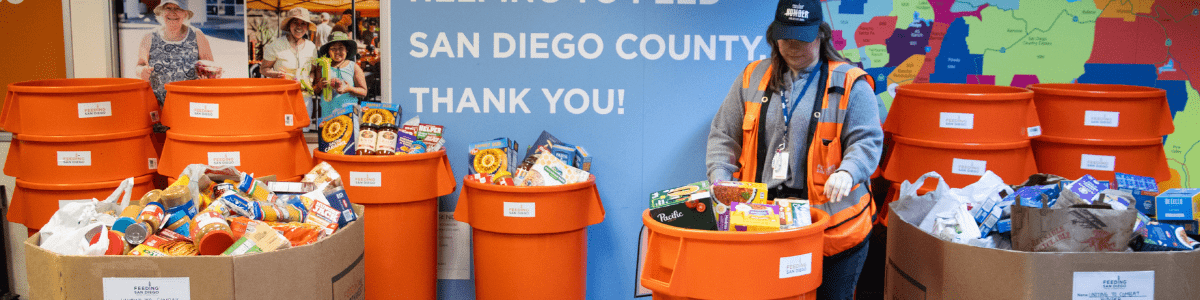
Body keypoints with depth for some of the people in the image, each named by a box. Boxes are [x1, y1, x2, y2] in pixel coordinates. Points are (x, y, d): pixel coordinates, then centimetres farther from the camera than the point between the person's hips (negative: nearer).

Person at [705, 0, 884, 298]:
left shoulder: (849, 83, 1)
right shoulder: (752, 79, 11)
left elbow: (867, 140, -5)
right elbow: (724, 136, 12)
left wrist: (847, 172, -25)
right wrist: (721, 183, -2)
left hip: (833, 222, -2)